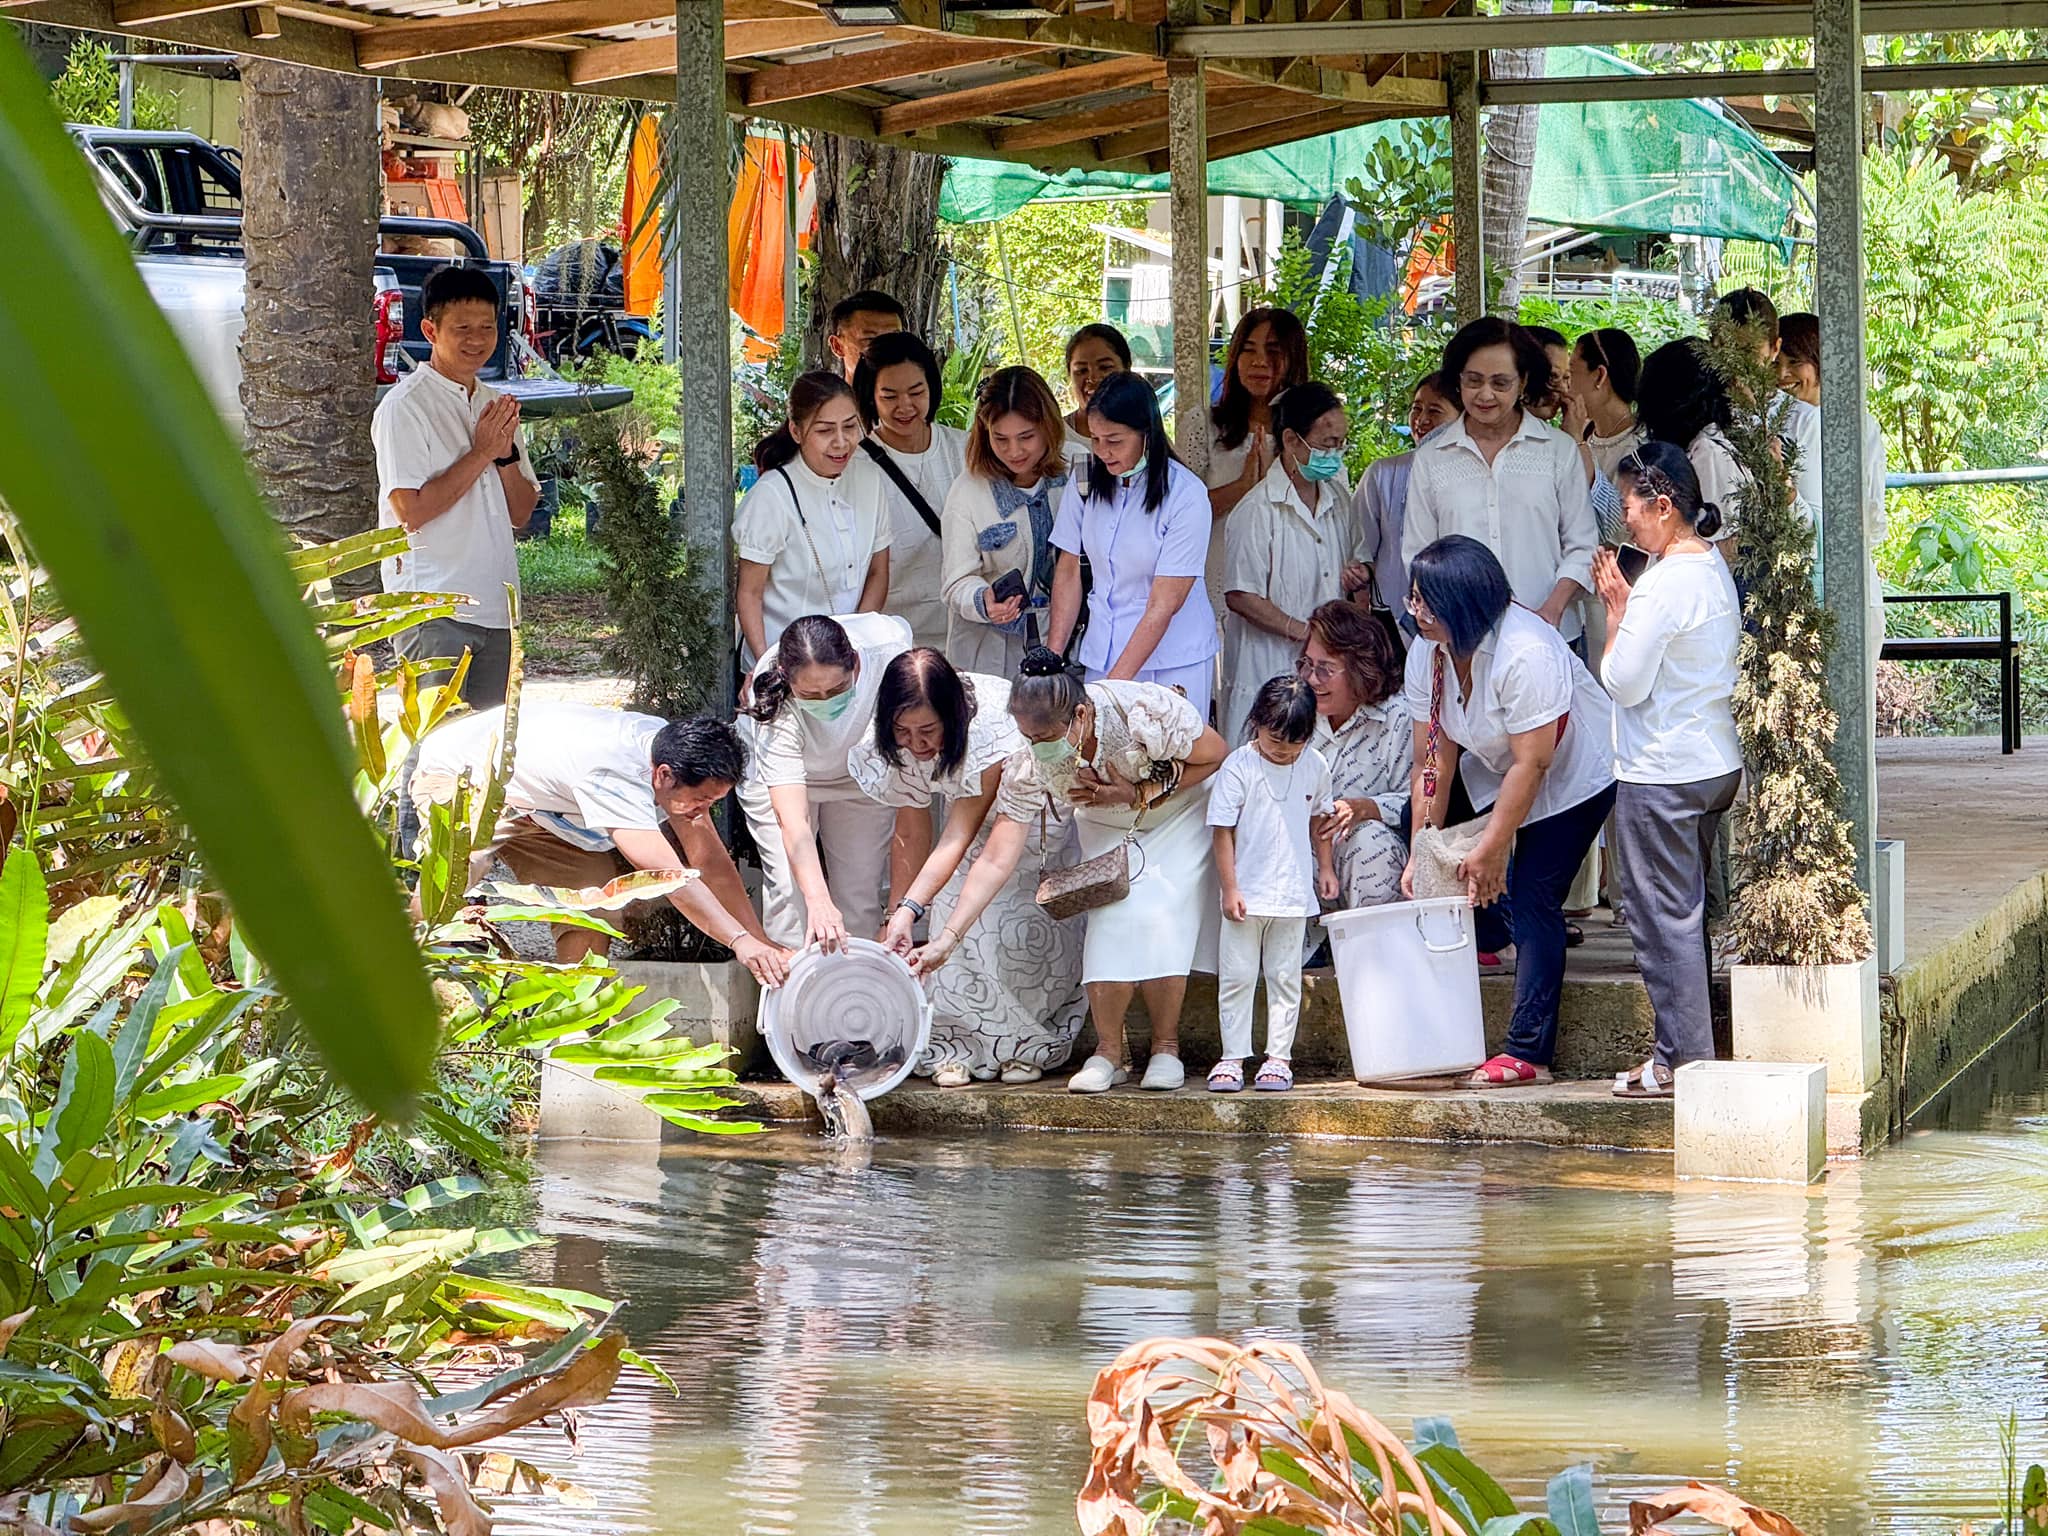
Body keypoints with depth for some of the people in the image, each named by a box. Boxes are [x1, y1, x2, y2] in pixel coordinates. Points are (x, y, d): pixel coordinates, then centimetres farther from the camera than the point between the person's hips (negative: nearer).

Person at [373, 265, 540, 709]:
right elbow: (410, 510, -16)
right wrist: (481, 453, -12)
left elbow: (521, 513, 14)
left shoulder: (495, 405, 15)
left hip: (496, 606, 7)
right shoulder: (405, 406, -7)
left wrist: (506, 452, -4)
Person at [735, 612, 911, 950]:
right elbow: (792, 820, -50)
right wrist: (818, 901, -64)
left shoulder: (888, 647, -37)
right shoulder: (777, 711, -43)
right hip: (777, 776, -3)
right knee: (790, 888, -16)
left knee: (861, 886, 0)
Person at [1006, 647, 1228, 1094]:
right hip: (1107, 827, 3)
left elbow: (1214, 756, -20)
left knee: (1162, 921, -18)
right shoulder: (1031, 763, -28)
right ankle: (1108, 1051, -4)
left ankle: (1166, 1047, -4)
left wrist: (1140, 795, -30)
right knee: (1111, 920, -17)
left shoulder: (1145, 713, -39)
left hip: (1179, 810, -2)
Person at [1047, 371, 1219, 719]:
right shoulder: (1086, 481, 0)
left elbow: (1163, 605, -15)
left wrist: (1116, 683, -19)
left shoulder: (1185, 496, -13)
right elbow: (1069, 572, 6)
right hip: (1101, 648, 4)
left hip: (1172, 658, -4)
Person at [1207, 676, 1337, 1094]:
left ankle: (1278, 1057, 11)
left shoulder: (1314, 766, 2)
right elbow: (1223, 830, -9)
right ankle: (1232, 1056, 7)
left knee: (1285, 978, 6)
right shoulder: (1239, 768, -10)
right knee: (1236, 977, 1)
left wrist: (1324, 868, 17)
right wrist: (1229, 888, -12)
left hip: (1293, 895, 3)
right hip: (1246, 894, -3)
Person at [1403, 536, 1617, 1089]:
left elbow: (1532, 764, -30)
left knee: (1532, 899, -16)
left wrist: (1492, 847, -24)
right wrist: (1421, 852, -10)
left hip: (1576, 778, -8)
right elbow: (1432, 761, -7)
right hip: (1494, 773, 8)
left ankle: (1529, 1054, -17)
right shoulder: (1428, 652, -11)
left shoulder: (1524, 654, -35)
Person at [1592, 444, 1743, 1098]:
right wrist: (1629, 608, 9)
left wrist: (1616, 610, -7)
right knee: (1689, 911, 16)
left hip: (1661, 774, -9)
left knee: (1663, 915, -1)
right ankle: (1693, 1050, 21)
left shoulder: (1664, 584, -21)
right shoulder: (1714, 567, 8)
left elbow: (1624, 682, -17)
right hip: (1717, 765, 9)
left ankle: (1681, 1060, 4)